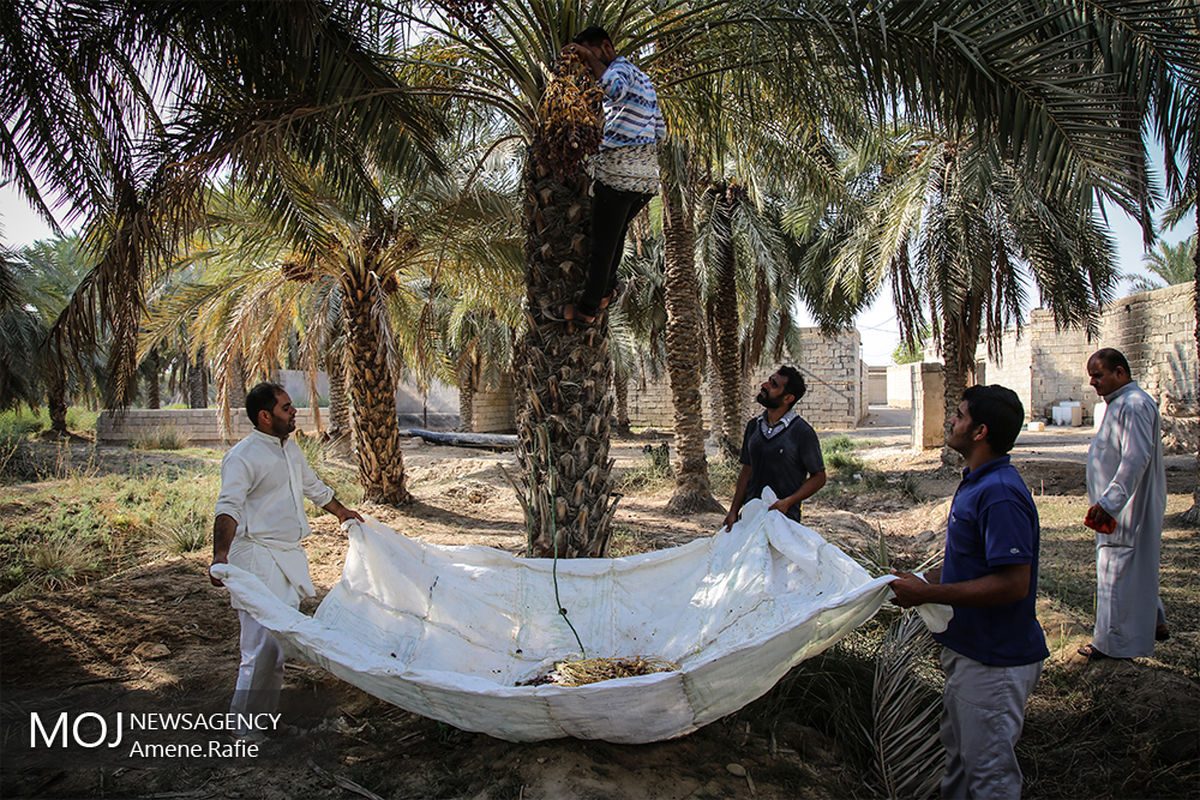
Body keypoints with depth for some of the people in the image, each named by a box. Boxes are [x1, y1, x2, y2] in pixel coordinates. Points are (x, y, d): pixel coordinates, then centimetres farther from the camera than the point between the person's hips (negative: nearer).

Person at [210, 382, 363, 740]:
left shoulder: (289, 447, 13)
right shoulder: (243, 456, -14)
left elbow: (312, 485, 30)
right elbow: (228, 508, -26)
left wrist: (341, 511, 42)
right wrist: (221, 553, -41)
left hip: (289, 555, 9)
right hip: (258, 557, -8)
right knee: (264, 643, -10)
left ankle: (266, 712, 25)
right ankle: (245, 727, 4)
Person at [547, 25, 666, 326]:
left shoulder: (621, 67, -8)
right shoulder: (644, 79, 20)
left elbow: (615, 88, -36)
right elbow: (660, 132, 23)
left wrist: (588, 55, -26)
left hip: (616, 176, -9)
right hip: (647, 179, 9)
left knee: (603, 244, 0)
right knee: (617, 234, 22)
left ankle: (587, 308, 9)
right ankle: (605, 290, 33)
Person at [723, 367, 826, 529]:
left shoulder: (803, 432, -8)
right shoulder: (753, 426, 9)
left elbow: (819, 477, -3)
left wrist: (788, 502, -16)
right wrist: (734, 510, 6)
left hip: (784, 517, -5)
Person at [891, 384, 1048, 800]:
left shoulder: (1000, 494, -26)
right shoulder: (977, 482, 7)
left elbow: (1013, 583, -30)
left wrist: (928, 593, -25)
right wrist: (925, 579, 4)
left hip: (994, 660, -10)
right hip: (968, 647, 10)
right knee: (959, 754, 25)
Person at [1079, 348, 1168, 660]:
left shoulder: (1134, 405, -20)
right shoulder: (1120, 403, 14)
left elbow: (1136, 459, -28)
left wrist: (1107, 503, -30)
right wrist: (1105, 504, 21)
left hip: (1129, 509, -11)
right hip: (1119, 507, 11)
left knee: (1118, 573, -3)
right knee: (1136, 570, 21)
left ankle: (1113, 642, 5)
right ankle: (1154, 623, 35)